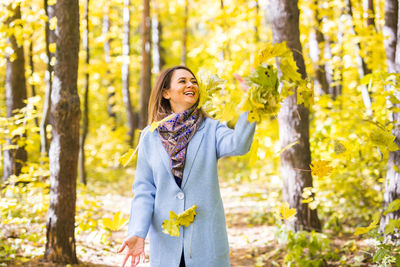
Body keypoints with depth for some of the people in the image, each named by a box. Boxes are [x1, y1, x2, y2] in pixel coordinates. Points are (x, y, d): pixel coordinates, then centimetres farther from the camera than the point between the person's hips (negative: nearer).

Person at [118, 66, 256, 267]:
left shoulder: (210, 129, 2)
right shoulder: (149, 137, 5)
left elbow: (237, 145, -20)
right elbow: (144, 189, 3)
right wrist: (138, 233, -9)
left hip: (206, 241, -1)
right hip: (166, 241, 1)